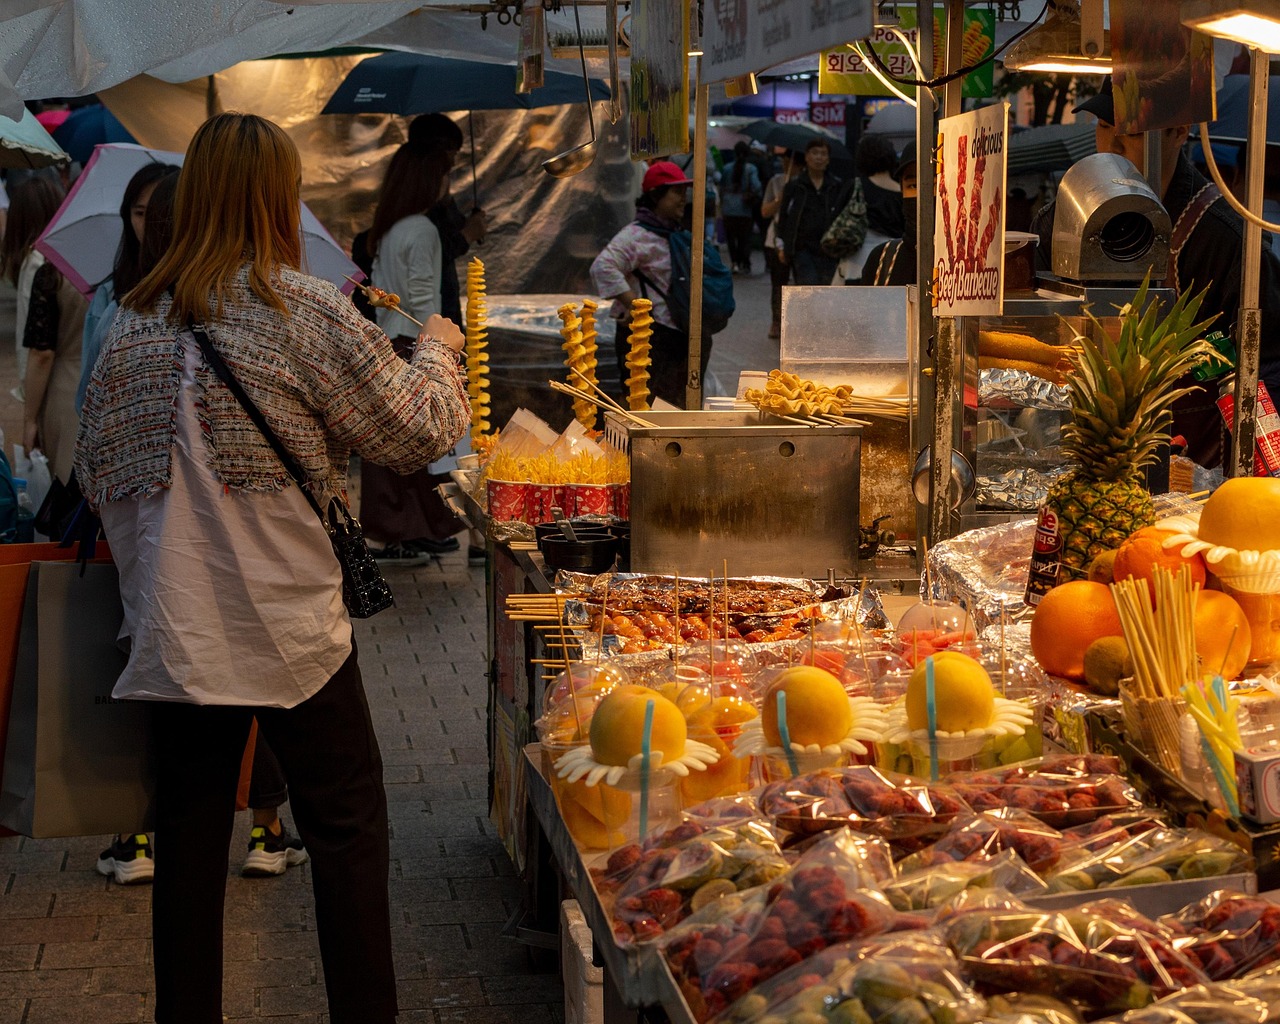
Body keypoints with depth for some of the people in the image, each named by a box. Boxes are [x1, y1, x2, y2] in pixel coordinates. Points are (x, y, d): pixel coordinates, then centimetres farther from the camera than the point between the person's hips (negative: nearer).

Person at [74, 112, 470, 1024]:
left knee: (190, 835, 11)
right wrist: (438, 351, 13)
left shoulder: (136, 319, 6)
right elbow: (414, 433, -5)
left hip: (175, 629, 5)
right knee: (347, 829, 6)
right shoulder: (306, 309, -10)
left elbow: (99, 471, 13)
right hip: (288, 623, -5)